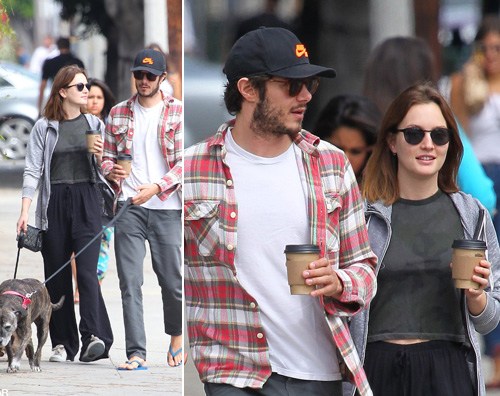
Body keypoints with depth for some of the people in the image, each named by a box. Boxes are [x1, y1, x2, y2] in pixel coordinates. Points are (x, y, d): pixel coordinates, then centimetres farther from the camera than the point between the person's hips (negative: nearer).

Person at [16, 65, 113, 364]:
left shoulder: (95, 125, 11)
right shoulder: (44, 128, 5)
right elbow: (33, 170, 3)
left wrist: (100, 156, -7)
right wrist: (25, 211, -6)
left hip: (87, 202, 0)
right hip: (54, 202, 0)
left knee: (87, 270, -14)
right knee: (57, 275, 1)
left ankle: (94, 337, -21)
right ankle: (63, 344, 7)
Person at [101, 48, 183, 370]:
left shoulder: (178, 112, 3)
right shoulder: (118, 114, 13)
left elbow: (186, 161, -3)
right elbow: (108, 156, 18)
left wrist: (156, 187, -16)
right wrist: (111, 171, -6)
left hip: (167, 207, -2)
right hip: (129, 207, 2)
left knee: (173, 279, 2)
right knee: (130, 281, -7)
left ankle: (177, 336, 28)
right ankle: (137, 353, -8)